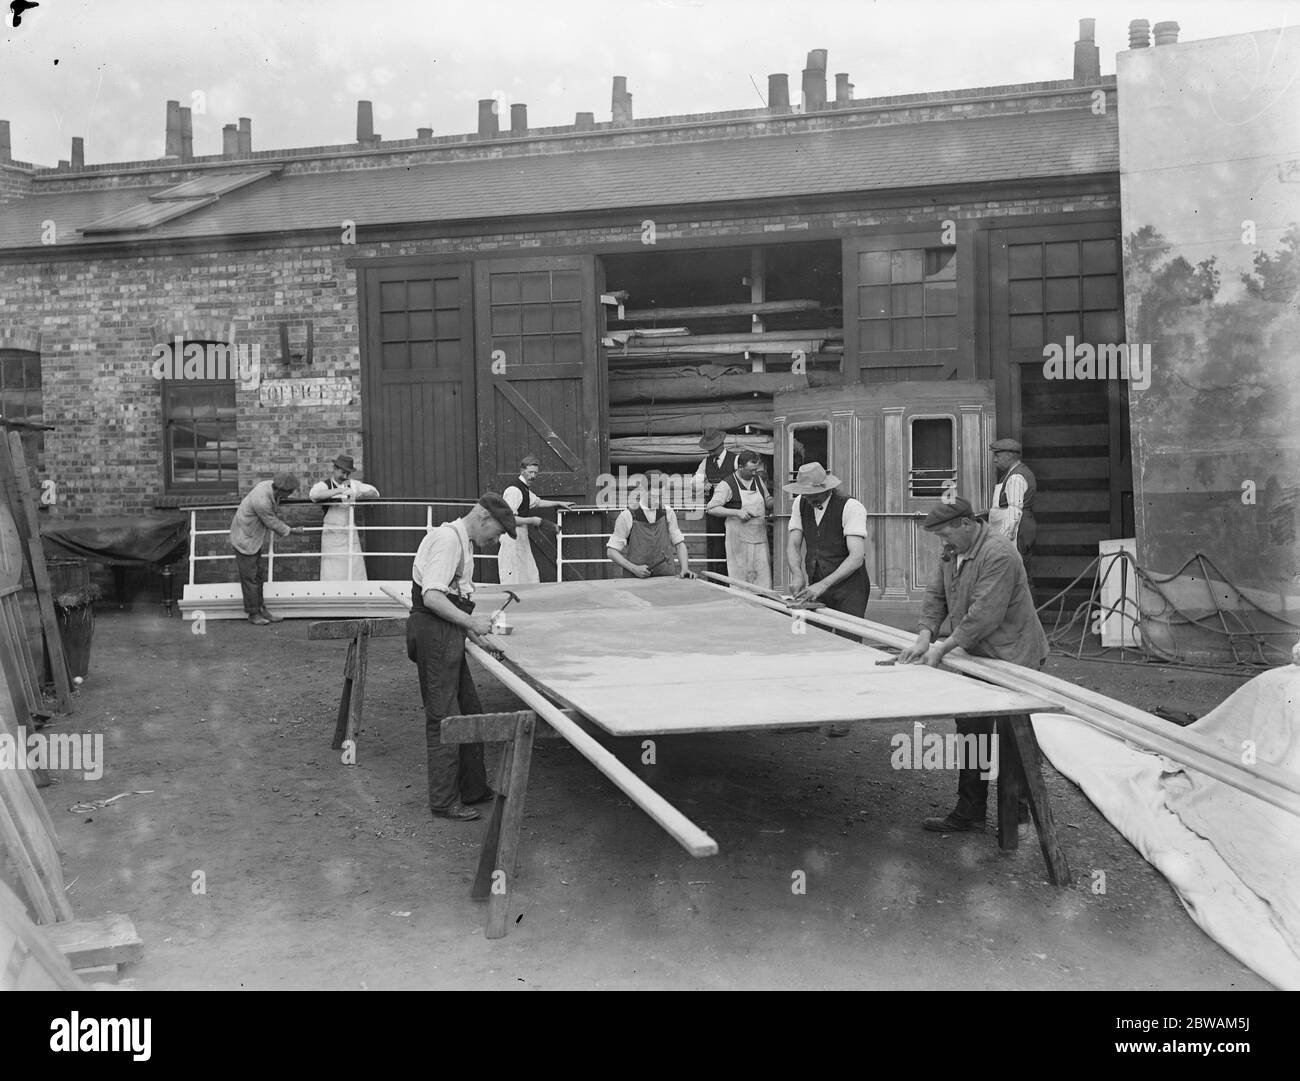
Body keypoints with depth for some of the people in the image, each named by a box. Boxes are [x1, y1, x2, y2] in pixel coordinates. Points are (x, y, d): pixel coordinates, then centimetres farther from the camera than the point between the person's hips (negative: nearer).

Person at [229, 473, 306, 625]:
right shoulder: (261, 502, -34)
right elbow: (273, 524, -21)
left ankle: (261, 610, 19)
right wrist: (293, 530, -7)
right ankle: (253, 614, 8)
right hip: (245, 540, -9)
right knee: (250, 577, -1)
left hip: (255, 539, 9)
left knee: (258, 576, 12)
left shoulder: (270, 485, -9)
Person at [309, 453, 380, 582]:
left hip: (351, 535, 4)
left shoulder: (353, 484, 11)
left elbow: (375, 493, 14)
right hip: (332, 536, -4)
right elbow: (315, 495, -26)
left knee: (356, 573, 2)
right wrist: (341, 490, -30)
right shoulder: (324, 485, -3)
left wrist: (361, 495, -8)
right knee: (332, 574, -5)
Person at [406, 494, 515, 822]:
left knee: (470, 711, 17)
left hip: (447, 633, 11)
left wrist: (470, 628, 9)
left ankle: (472, 788, 29)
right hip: (435, 632, -11)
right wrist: (471, 622, -19)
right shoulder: (448, 538, -16)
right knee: (443, 718, -3)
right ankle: (444, 802, 6)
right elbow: (432, 597, -24)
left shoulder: (461, 540, 16)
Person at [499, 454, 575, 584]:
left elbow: (537, 502, 37)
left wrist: (559, 503, 38)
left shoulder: (525, 490, 15)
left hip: (521, 540, 10)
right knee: (513, 583, -9)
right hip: (511, 541, -10)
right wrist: (532, 520, -16)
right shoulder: (514, 491, -18)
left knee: (532, 578, 9)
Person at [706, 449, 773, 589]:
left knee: (763, 575, 1)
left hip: (760, 536, 5)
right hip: (739, 539, -5)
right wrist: (737, 512, -20)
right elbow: (712, 509, -14)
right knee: (740, 574, -2)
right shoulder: (727, 484, -8)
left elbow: (767, 501, 24)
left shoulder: (758, 480, 11)